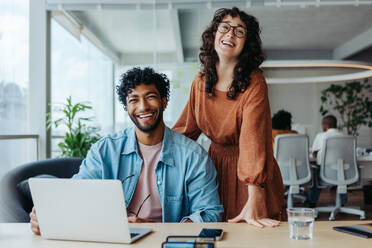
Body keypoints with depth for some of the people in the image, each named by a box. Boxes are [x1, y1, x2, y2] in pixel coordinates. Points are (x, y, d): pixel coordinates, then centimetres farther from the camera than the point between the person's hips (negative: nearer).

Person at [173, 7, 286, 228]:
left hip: (248, 174, -4)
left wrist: (253, 202, -32)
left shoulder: (254, 83, -17)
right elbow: (185, 130, 7)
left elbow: (253, 140, -26)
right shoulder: (201, 82, -1)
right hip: (215, 166, 4)